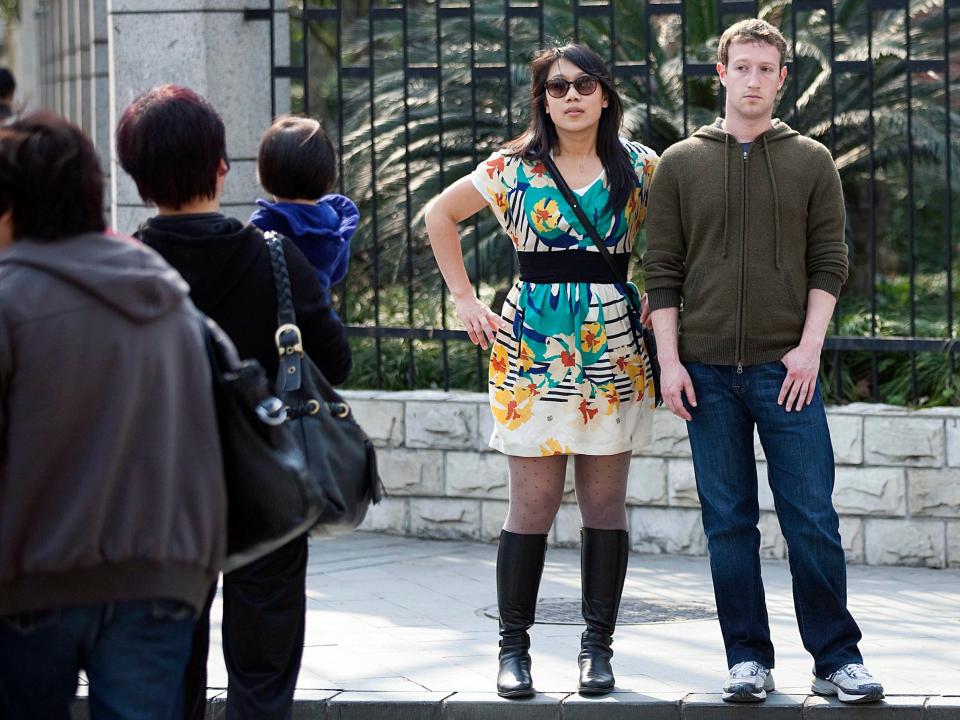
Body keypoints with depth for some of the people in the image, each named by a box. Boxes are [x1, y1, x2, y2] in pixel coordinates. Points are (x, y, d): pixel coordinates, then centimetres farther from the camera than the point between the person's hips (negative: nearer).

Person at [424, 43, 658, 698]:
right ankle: (514, 648, 6)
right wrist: (466, 299, 8)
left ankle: (599, 647, 12)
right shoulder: (515, 168, 3)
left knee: (605, 502, 4)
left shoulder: (640, 167, 5)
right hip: (534, 348, -1)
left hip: (616, 348, 1)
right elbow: (440, 214, 13)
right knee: (534, 503, -2)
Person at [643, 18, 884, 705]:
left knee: (812, 519, -3)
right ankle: (749, 660, 11)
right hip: (708, 370, 1)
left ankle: (837, 658, 5)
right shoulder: (681, 164, 8)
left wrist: (810, 347, -7)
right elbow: (663, 270, 6)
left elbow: (829, 263, 5)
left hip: (787, 367, -1)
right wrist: (669, 360, -2)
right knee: (729, 524, 4)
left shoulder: (812, 162, 7)